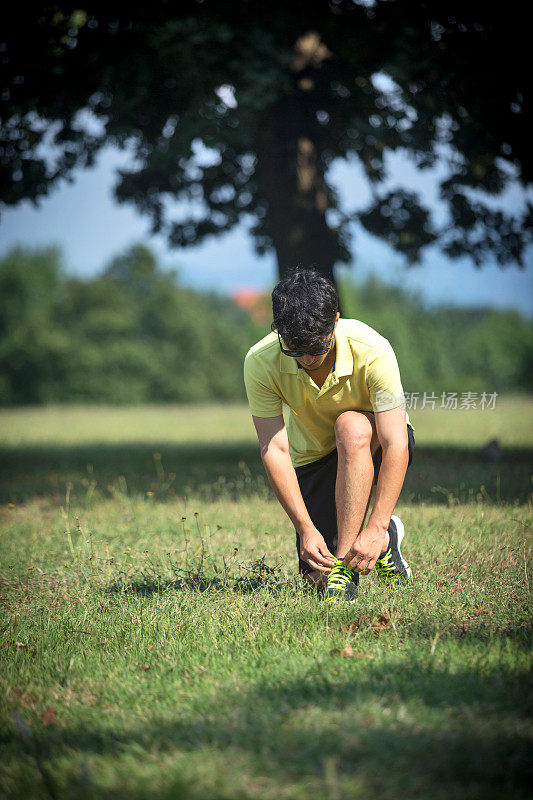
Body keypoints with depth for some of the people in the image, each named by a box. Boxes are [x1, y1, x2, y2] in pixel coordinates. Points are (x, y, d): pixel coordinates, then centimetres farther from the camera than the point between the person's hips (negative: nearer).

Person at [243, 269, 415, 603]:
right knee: (315, 575, -9)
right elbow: (274, 449, -24)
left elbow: (396, 444, -33)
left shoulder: (371, 351, -32)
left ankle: (345, 562, -30)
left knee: (351, 426, -38)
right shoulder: (260, 363, -25)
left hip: (374, 445, -2)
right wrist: (306, 529, -32)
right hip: (313, 458, 3)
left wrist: (376, 529, -40)